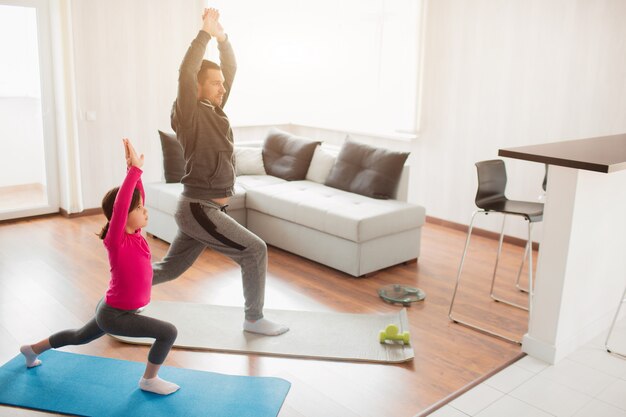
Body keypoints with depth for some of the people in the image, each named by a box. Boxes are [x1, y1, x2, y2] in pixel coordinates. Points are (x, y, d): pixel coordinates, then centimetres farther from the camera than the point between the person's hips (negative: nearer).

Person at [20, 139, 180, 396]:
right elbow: (119, 206, -44)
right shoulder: (116, 242, -28)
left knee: (79, 337, 32)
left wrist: (134, 169, -17)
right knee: (169, 332, -16)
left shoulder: (133, 234, -7)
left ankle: (33, 349, 54)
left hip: (113, 309, 9)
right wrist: (134, 169, -45)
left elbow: (135, 196, -3)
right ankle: (149, 380, 4)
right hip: (115, 315, -9)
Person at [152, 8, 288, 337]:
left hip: (206, 209, 9)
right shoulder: (190, 114, -12)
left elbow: (231, 70, 10)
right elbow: (185, 73, -28)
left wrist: (222, 37, -4)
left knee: (170, 268, 20)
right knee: (255, 250, -7)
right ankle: (254, 319, 7)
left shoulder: (213, 110, 10)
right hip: (199, 210, -9)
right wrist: (205, 32, -26)